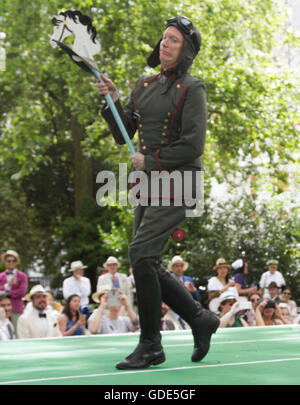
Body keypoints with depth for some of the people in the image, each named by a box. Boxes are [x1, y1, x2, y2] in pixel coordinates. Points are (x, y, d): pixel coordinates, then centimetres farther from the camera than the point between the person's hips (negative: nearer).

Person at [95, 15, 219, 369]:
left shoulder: (191, 89, -6)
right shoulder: (144, 86, 14)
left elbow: (192, 146, -13)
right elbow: (122, 136, 15)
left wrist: (149, 161, -9)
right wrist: (113, 101, 0)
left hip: (177, 182, -7)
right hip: (149, 185, 8)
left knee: (141, 253, -17)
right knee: (148, 266, 6)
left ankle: (150, 346, -8)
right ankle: (200, 319, 23)